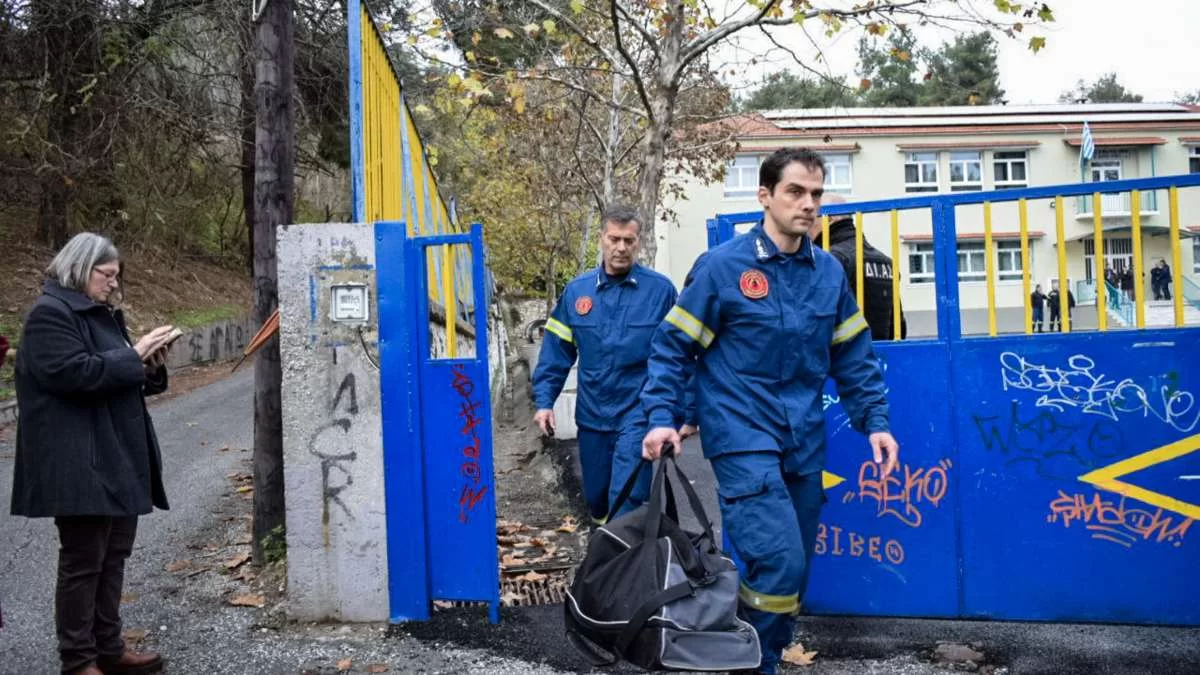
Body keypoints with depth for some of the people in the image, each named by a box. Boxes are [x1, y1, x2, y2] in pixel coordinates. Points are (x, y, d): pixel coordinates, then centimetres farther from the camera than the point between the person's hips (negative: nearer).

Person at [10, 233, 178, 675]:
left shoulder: (101, 314, 19)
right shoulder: (50, 313, -10)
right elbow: (73, 373, -22)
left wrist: (150, 364, 4)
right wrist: (134, 356, -18)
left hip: (118, 458, 9)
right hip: (82, 463, -9)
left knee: (113, 556, 13)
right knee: (83, 561, -2)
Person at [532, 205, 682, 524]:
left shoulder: (660, 290, -6)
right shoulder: (577, 291, 2)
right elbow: (556, 351, 6)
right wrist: (545, 401, 0)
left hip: (638, 414, -4)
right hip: (592, 414, 4)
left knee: (626, 498, -9)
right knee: (596, 497, 17)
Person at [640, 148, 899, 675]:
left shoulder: (829, 272, 7)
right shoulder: (721, 266, -8)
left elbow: (853, 358, 14)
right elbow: (672, 347, -4)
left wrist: (874, 421, 6)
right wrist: (662, 418, -13)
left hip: (804, 443, 6)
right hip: (743, 439, -6)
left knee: (794, 573, 12)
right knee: (779, 564, -15)